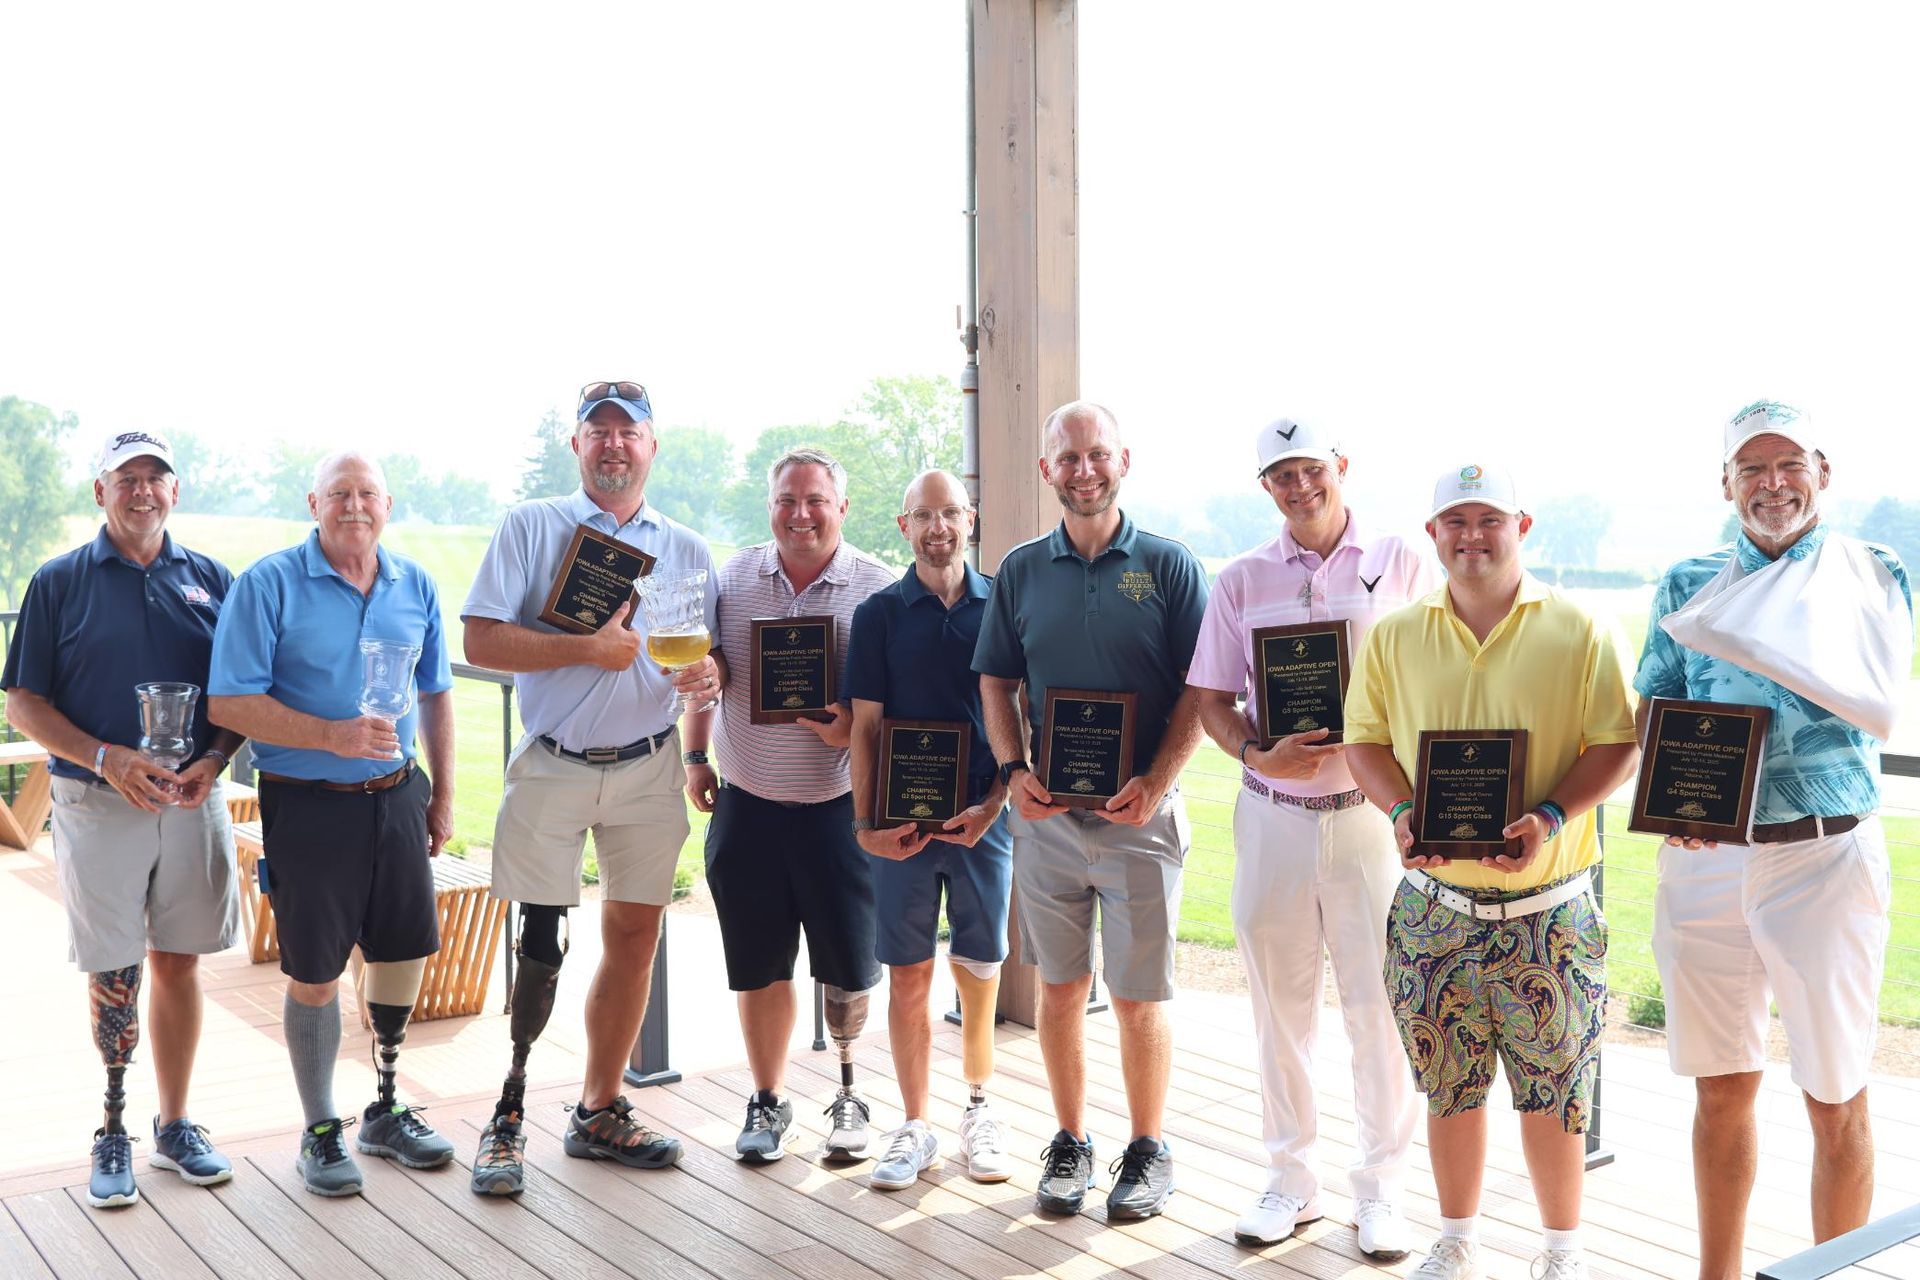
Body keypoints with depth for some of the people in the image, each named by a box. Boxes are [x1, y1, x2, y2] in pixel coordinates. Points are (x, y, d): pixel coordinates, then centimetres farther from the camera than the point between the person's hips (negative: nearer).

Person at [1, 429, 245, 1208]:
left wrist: (215, 758, -10)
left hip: (193, 801, 2)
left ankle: (174, 1127, 22)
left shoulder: (211, 580, 7)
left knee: (178, 963, 10)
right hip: (98, 802, -2)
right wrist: (106, 758, -15)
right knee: (113, 976, 2)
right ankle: (112, 1137, 16)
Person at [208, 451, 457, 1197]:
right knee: (315, 973, 4)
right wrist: (331, 735, -24)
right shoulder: (268, 584, -9)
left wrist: (442, 793, 12)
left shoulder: (415, 587, 6)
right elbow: (230, 703, -14)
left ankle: (386, 1112, 31)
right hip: (307, 805, -4)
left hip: (396, 798, 5)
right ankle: (320, 1131, 22)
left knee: (405, 953, 11)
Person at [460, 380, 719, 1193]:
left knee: (633, 940, 7)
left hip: (648, 767, 3)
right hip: (553, 765, -3)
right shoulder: (531, 527, 2)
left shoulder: (685, 548, 11)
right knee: (539, 947, -4)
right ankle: (506, 1118, 9)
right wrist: (588, 648, -17)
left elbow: (706, 660, 12)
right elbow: (482, 641, -8)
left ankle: (599, 1113, 20)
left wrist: (703, 677, -11)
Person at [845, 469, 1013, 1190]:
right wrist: (866, 824, -6)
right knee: (908, 976, 4)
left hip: (984, 818, 0)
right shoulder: (879, 614, 4)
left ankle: (978, 1111, 24)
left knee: (980, 974, 7)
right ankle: (915, 1126, 16)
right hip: (902, 823, 0)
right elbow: (865, 726, 2)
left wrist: (993, 803, -6)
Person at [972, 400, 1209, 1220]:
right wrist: (1013, 770, -4)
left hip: (1140, 812, -3)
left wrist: (1156, 783, -14)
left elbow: (1201, 689, -4)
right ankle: (1070, 1141, 25)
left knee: (1139, 995, 4)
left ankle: (1148, 1150, 20)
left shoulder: (1168, 566, -1)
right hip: (1046, 812, 3)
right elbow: (996, 682, 11)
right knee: (1059, 986, 11)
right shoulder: (1021, 570, 7)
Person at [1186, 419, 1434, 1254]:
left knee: (1379, 1004, 1)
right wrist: (1259, 755, -12)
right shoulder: (1241, 580, 7)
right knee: (1280, 1004, 10)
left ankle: (1380, 1189, 16)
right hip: (1272, 815, 2)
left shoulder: (1401, 565, 3)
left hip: (1371, 809, -2)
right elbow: (1212, 701, 7)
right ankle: (1290, 1180, 24)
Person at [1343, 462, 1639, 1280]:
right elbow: (1365, 740, 8)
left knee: (1553, 1088, 6)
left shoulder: (1577, 632, -2)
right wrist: (1401, 811, -10)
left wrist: (1552, 817, -17)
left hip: (1548, 910, -2)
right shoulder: (1394, 637, 5)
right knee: (1449, 1083, 12)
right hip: (1434, 905, 2)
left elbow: (1617, 744, -3)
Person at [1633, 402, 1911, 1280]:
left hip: (1826, 856, -2)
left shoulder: (1873, 572, 2)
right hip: (1703, 859, 3)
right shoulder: (1688, 584, 9)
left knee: (1835, 1099, 6)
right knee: (1721, 1089, 12)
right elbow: (1653, 711, 7)